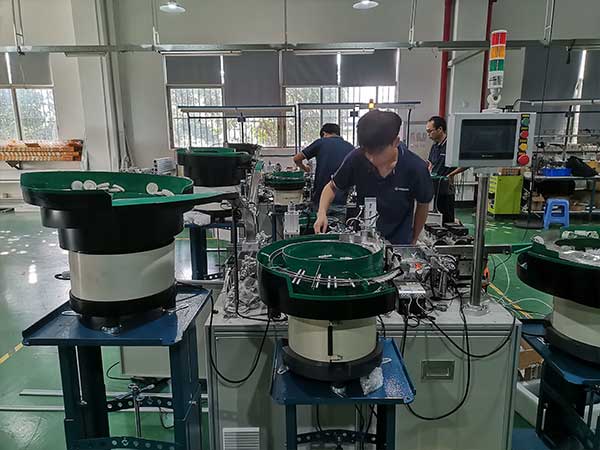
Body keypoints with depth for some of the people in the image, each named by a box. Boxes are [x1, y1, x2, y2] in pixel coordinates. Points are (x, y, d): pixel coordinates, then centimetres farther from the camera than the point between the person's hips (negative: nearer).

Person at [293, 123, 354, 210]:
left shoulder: (320, 142, 3)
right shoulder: (350, 148, 7)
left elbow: (297, 159, 11)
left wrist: (304, 168, 31)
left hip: (320, 199, -1)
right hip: (340, 201, 1)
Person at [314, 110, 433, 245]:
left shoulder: (416, 168, -22)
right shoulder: (356, 158, -20)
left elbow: (423, 205, -4)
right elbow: (332, 187, -4)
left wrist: (413, 240, 6)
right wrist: (322, 213, -21)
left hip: (398, 243, -1)